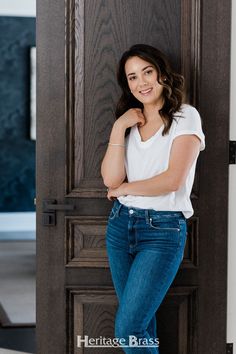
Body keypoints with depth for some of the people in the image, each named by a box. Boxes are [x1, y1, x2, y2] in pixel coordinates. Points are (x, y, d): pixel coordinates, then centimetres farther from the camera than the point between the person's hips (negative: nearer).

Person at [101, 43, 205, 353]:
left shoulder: (186, 117, -4)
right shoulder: (128, 122, 12)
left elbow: (173, 179, -15)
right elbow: (111, 180, -2)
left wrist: (124, 189, -3)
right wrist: (118, 128, -8)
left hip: (163, 230, -6)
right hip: (120, 225, 6)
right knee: (139, 321, 12)